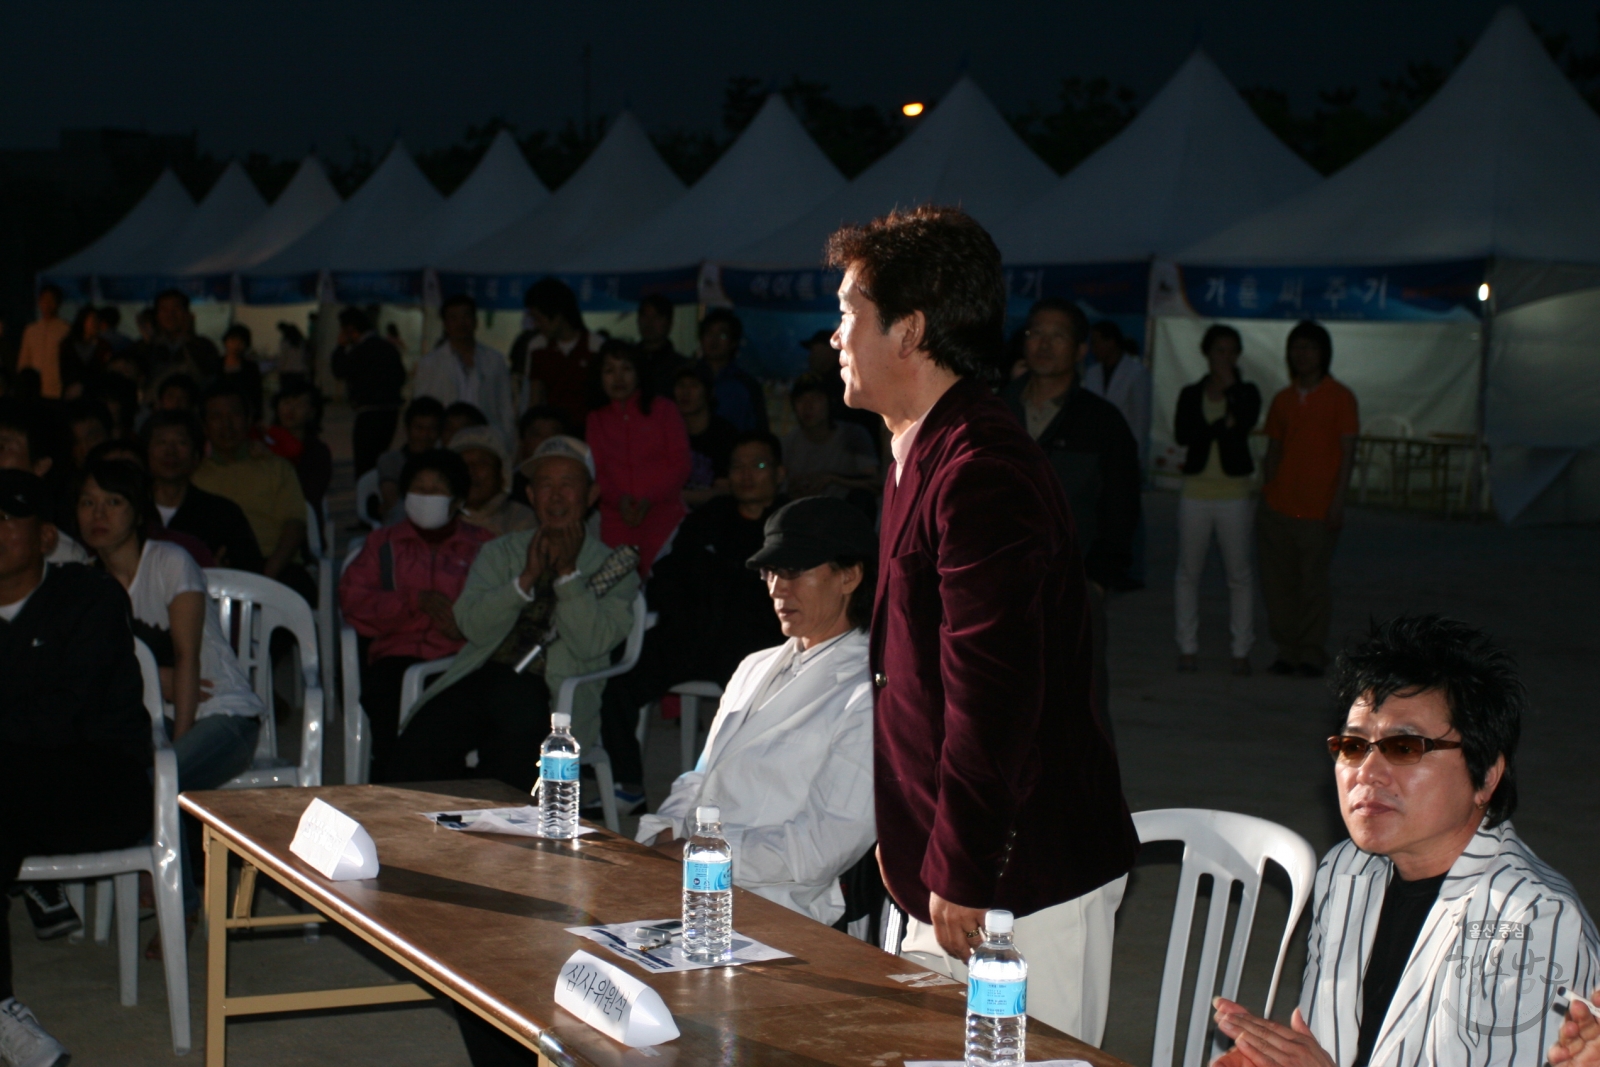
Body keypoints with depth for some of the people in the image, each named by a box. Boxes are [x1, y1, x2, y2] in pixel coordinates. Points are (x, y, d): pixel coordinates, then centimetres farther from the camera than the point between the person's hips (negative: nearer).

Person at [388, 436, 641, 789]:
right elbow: (472, 625, 4)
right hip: (482, 677, 3)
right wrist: (526, 578, -7)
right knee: (419, 745, -26)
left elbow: (591, 644, -4)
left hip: (554, 695, -3)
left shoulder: (614, 567, 12)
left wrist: (567, 572, -9)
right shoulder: (500, 552, 22)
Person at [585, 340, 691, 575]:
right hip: (615, 519, 2)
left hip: (662, 513, -2)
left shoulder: (664, 410, 12)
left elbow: (680, 465, 5)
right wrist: (618, 499, -10)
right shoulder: (596, 419, 18)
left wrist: (649, 500, -9)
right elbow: (595, 470, 11)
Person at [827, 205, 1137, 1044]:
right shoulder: (922, 456, 15)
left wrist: (959, 879, -20)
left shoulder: (980, 471, -20)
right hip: (954, 861, 10)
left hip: (1020, 879, -10)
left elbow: (992, 697, -24)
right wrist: (905, 835, 21)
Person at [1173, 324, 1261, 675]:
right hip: (1196, 490, 1)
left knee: (1239, 574, -1)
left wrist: (1231, 384, -11)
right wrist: (1221, 425, -14)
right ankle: (1188, 647, 11)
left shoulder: (1246, 393, 5)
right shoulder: (1191, 394, 9)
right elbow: (1182, 434, -8)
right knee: (1188, 572, 3)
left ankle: (1242, 650, 5)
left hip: (1234, 492, -1)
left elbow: (1245, 423, -16)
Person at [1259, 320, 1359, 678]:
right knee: (1277, 584, 3)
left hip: (1318, 511, -4)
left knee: (1314, 584, -1)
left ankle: (1313, 655, 9)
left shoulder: (1339, 397, 0)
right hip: (1277, 508, 4)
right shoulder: (1283, 399, 13)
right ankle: (1288, 652, 12)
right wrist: (1265, 492, 10)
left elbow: (1348, 451, -3)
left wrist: (1338, 502, -10)